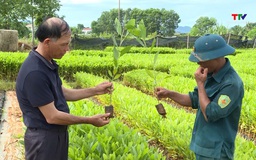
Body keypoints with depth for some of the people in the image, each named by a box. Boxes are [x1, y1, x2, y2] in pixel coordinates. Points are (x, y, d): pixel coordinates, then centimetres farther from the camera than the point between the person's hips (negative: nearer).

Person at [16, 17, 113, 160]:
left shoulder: (47, 63, 2)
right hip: (44, 139, -9)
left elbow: (62, 93, 12)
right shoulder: (34, 73, -28)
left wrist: (95, 91, 3)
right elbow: (52, 117, -25)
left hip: (58, 133, 9)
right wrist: (90, 120, -16)